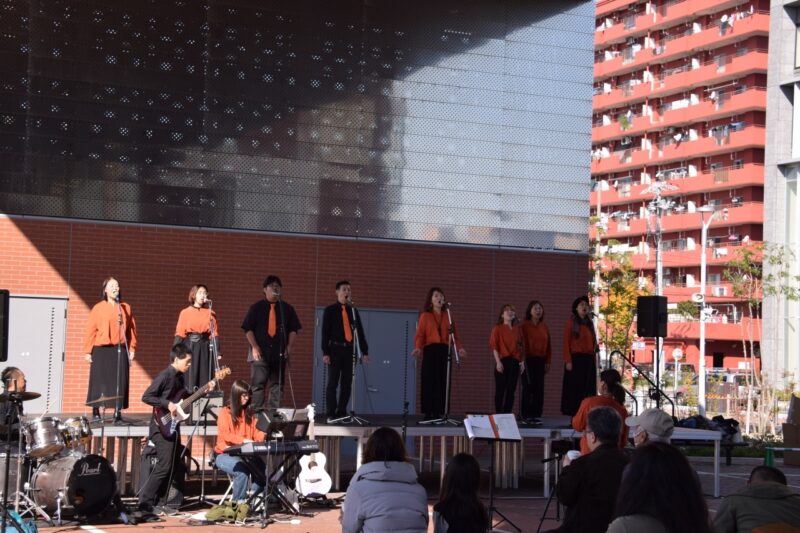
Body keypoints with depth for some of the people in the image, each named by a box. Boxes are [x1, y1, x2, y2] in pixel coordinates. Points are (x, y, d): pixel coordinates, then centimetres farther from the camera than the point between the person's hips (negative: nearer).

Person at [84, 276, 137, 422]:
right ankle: (96, 411, 7)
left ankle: (118, 411, 5)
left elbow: (131, 329, 8)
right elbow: (91, 330, -1)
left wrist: (132, 349, 2)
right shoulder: (98, 308, 1)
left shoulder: (126, 308, 9)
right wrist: (88, 351, -6)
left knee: (120, 381, 0)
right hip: (101, 350, -2)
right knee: (99, 381, 1)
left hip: (120, 350, 2)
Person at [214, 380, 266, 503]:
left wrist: (264, 435, -13)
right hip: (225, 454, -5)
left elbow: (255, 433, 11)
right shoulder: (225, 412, -1)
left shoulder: (249, 413, 15)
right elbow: (224, 435, -13)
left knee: (261, 468, -24)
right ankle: (239, 502, -19)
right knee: (242, 470, -34)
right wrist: (243, 440, -27)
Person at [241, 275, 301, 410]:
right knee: (258, 385, -6)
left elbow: (293, 329, 11)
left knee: (277, 386, 2)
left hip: (280, 353, 2)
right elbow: (248, 329, 1)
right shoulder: (256, 308, 5)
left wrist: (289, 346, -2)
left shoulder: (287, 308, 10)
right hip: (260, 353, -2)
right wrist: (254, 347, -9)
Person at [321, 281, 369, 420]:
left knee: (347, 383, 4)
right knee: (333, 382, -3)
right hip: (335, 349, -4)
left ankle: (342, 412, 11)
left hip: (349, 349, 4)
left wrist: (364, 351, 8)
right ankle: (331, 413, 2)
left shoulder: (353, 310, 13)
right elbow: (325, 332, -1)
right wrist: (325, 352, -9)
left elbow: (360, 331, 14)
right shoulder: (330, 310, 2)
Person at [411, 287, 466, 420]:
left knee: (442, 382, -1)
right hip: (430, 351, -3)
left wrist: (459, 347, -6)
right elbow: (420, 334, -1)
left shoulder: (447, 315, 15)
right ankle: (429, 412, -4)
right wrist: (418, 348, -19)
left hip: (444, 351, 3)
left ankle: (438, 412, 1)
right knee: (430, 381, -7)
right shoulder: (425, 316, 7)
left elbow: (454, 333, 9)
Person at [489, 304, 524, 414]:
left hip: (515, 362, 5)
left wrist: (522, 361, 6)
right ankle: (498, 414, 1)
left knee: (511, 390, 4)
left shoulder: (517, 329, 14)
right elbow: (494, 346, -6)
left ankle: (507, 414, 8)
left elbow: (520, 346, 16)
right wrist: (498, 362, -15)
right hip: (503, 361, -5)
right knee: (500, 390, -3)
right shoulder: (498, 328, 1)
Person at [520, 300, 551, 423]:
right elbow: (522, 343, -9)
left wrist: (548, 362, 8)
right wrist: (522, 360, -16)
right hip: (528, 360, -5)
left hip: (540, 361, 5)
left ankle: (536, 415, 8)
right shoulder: (525, 325, -3)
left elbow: (548, 345, 14)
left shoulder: (544, 327, 13)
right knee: (528, 387, -4)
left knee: (539, 389, 3)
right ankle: (525, 415, 1)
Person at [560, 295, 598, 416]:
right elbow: (566, 343, -6)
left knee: (588, 389, 3)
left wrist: (594, 360, 11)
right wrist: (568, 360, -14)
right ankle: (574, 415, -4)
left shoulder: (589, 323, 16)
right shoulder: (571, 322, 0)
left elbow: (593, 342, 17)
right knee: (575, 388, -6)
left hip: (589, 359, 6)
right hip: (576, 358, -6)